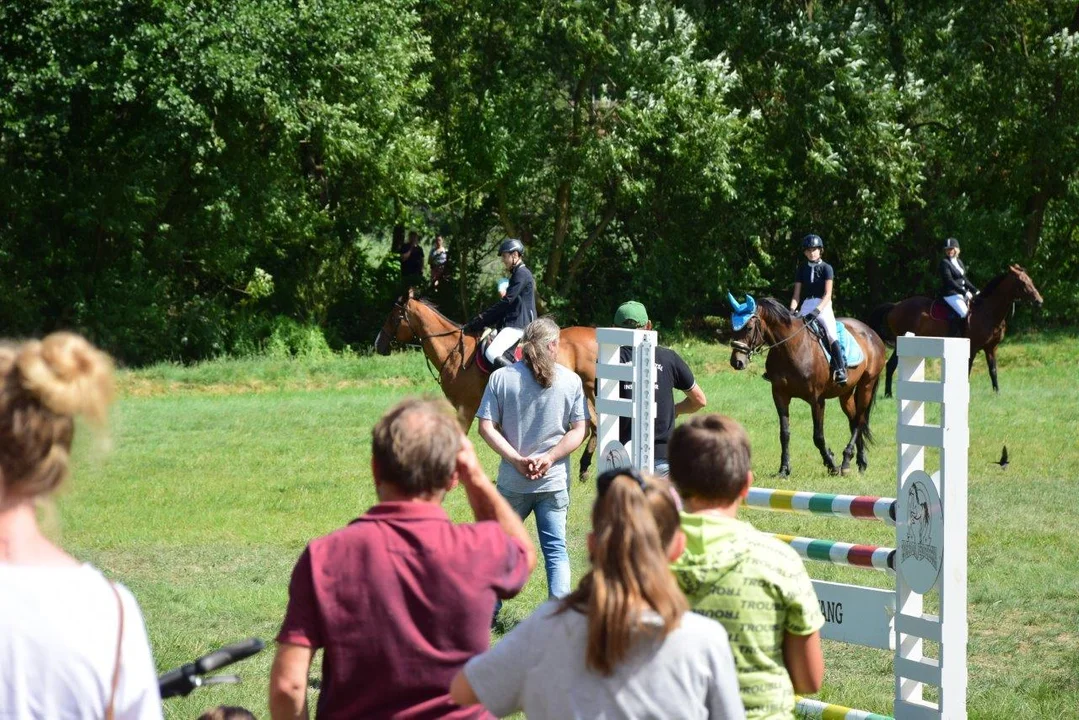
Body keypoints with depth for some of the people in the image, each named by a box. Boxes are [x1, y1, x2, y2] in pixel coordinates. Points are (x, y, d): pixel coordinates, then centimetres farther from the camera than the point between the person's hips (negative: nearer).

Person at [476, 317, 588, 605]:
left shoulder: (501, 378, -3)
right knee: (556, 549, 5)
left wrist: (517, 459, -10)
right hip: (555, 482, -1)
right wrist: (549, 458, -10)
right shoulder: (571, 380, -3)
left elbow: (486, 428, -8)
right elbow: (579, 431, -6)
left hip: (512, 482, 1)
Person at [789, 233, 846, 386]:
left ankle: (840, 369, -30)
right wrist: (792, 310, -10)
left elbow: (827, 294, -9)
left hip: (823, 306, -5)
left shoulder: (826, 268, -1)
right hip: (806, 306, 5)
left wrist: (817, 311, -23)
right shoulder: (802, 269, 12)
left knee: (831, 334, -25)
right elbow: (796, 294, 8)